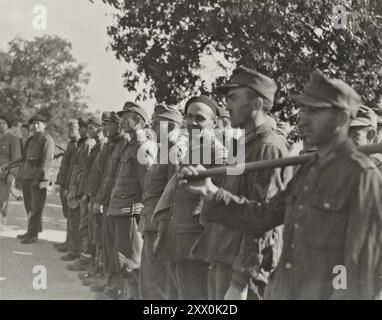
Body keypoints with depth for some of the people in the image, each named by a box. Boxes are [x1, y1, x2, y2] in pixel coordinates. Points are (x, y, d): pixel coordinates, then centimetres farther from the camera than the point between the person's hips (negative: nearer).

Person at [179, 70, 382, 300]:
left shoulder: (363, 174, -13)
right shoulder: (308, 171, 11)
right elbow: (265, 216, 13)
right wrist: (212, 192, 6)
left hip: (327, 292, -7)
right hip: (285, 291, 7)